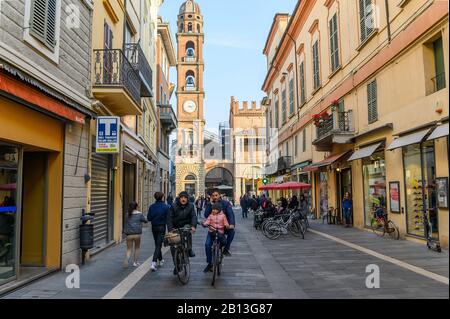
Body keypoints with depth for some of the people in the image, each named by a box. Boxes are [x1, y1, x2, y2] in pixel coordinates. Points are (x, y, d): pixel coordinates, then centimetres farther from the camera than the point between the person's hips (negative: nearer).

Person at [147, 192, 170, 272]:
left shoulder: (151, 207, -3)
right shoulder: (166, 207, -12)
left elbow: (148, 218, 0)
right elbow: (168, 218, -11)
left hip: (154, 227, 4)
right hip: (162, 227, -4)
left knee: (157, 244, 20)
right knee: (158, 245, -3)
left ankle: (160, 260, 34)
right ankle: (153, 263, -14)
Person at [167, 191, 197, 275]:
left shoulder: (190, 206, -4)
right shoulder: (174, 206, -7)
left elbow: (193, 216, -15)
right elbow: (169, 218, -13)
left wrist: (193, 226, -34)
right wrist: (170, 229, -28)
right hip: (175, 228, 0)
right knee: (173, 247, -3)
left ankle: (189, 249, -15)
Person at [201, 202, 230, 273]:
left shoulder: (223, 215, 5)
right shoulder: (211, 215, 8)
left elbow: (226, 224, 1)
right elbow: (207, 222, -2)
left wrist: (227, 226, -20)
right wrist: (203, 224, -23)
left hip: (220, 233, 0)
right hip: (211, 232, 0)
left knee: (224, 242, -26)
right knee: (207, 244, -20)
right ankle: (209, 263, -9)